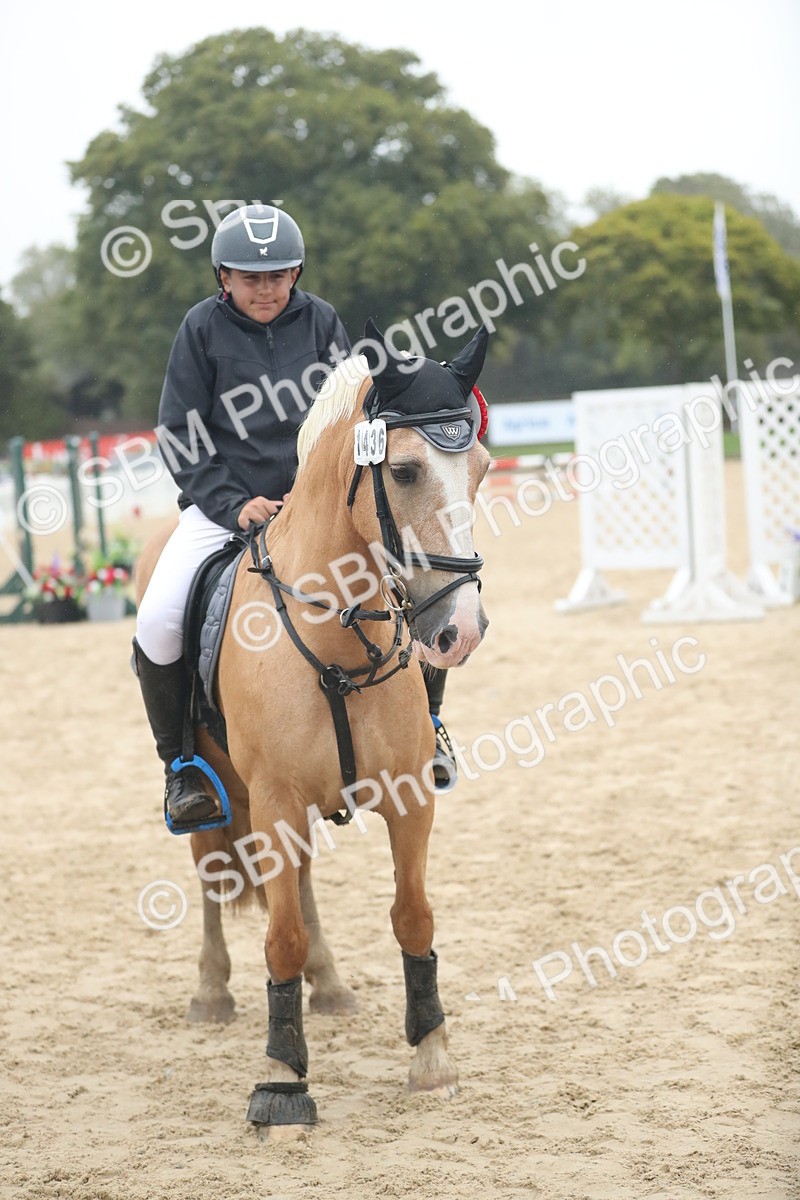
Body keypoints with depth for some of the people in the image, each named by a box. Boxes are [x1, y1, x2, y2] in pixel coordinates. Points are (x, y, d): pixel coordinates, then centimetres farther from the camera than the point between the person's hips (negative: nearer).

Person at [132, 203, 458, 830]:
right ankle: (182, 761, -1)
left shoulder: (320, 320, 3)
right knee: (158, 624, -24)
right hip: (224, 507, -1)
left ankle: (426, 721, 11)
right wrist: (233, 505, -15)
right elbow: (181, 437, -2)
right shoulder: (203, 328, -2)